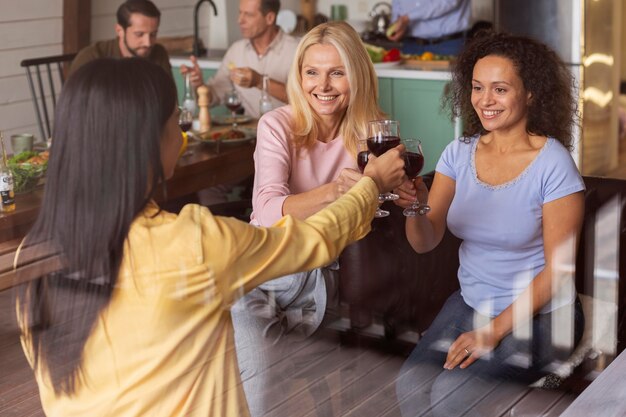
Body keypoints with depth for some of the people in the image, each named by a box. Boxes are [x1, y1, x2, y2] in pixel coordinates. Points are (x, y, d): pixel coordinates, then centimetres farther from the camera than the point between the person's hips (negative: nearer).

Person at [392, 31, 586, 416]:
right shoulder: (460, 153, 1)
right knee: (411, 385, -18)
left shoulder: (552, 163, -14)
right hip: (470, 302, 4)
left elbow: (558, 268, -13)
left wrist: (495, 329, -16)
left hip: (538, 315, -4)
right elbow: (426, 242, -3)